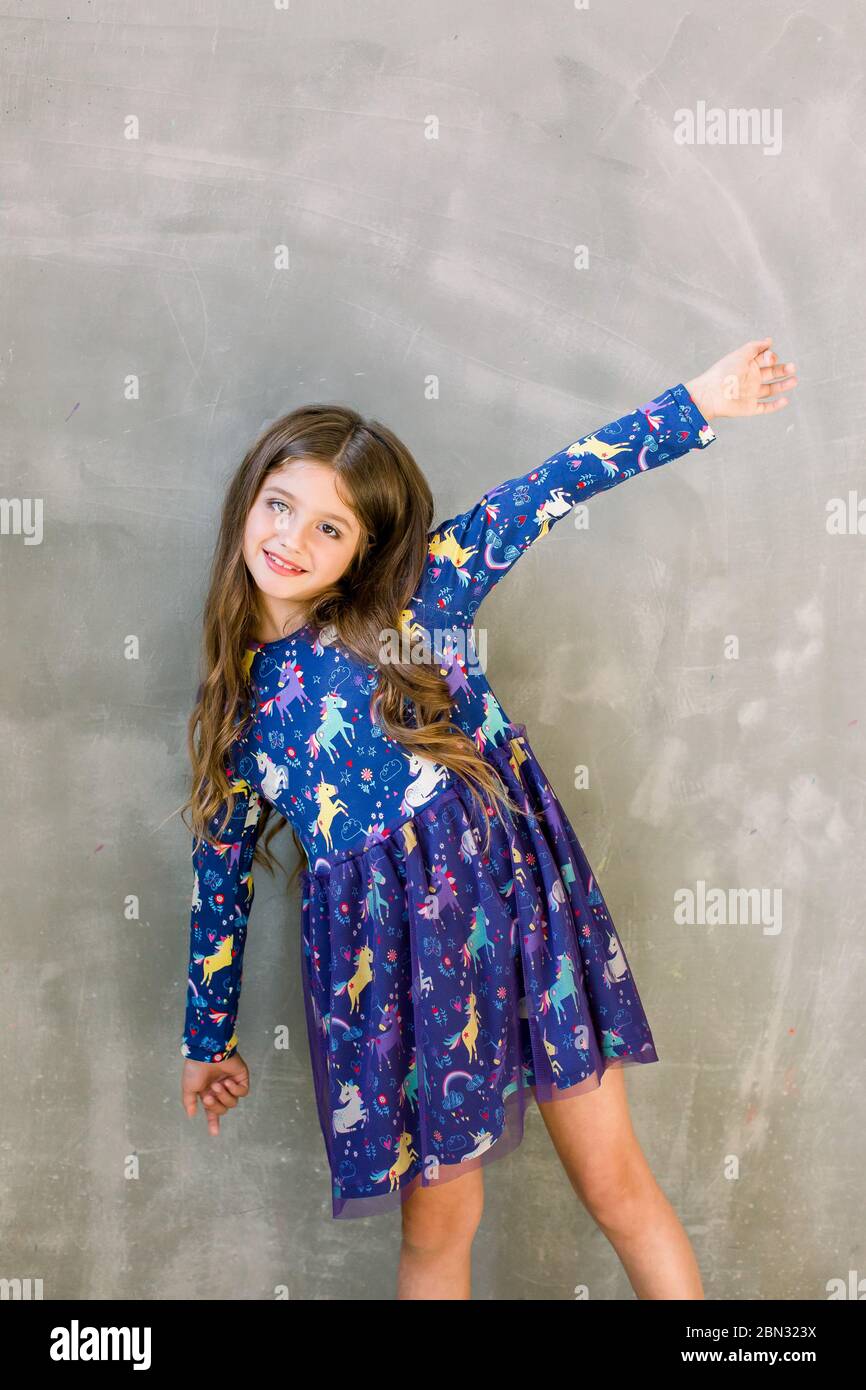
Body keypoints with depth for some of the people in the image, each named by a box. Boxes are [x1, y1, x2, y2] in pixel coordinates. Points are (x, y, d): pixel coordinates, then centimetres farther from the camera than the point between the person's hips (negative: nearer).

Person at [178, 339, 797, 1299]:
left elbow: (552, 488, 0)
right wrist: (207, 1034, 21)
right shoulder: (238, 690, 8)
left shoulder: (421, 591, 2)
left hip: (517, 892, -1)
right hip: (390, 945, 2)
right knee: (437, 1222, 11)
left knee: (618, 1187, 10)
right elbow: (222, 867, 14)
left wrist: (698, 403, -3)